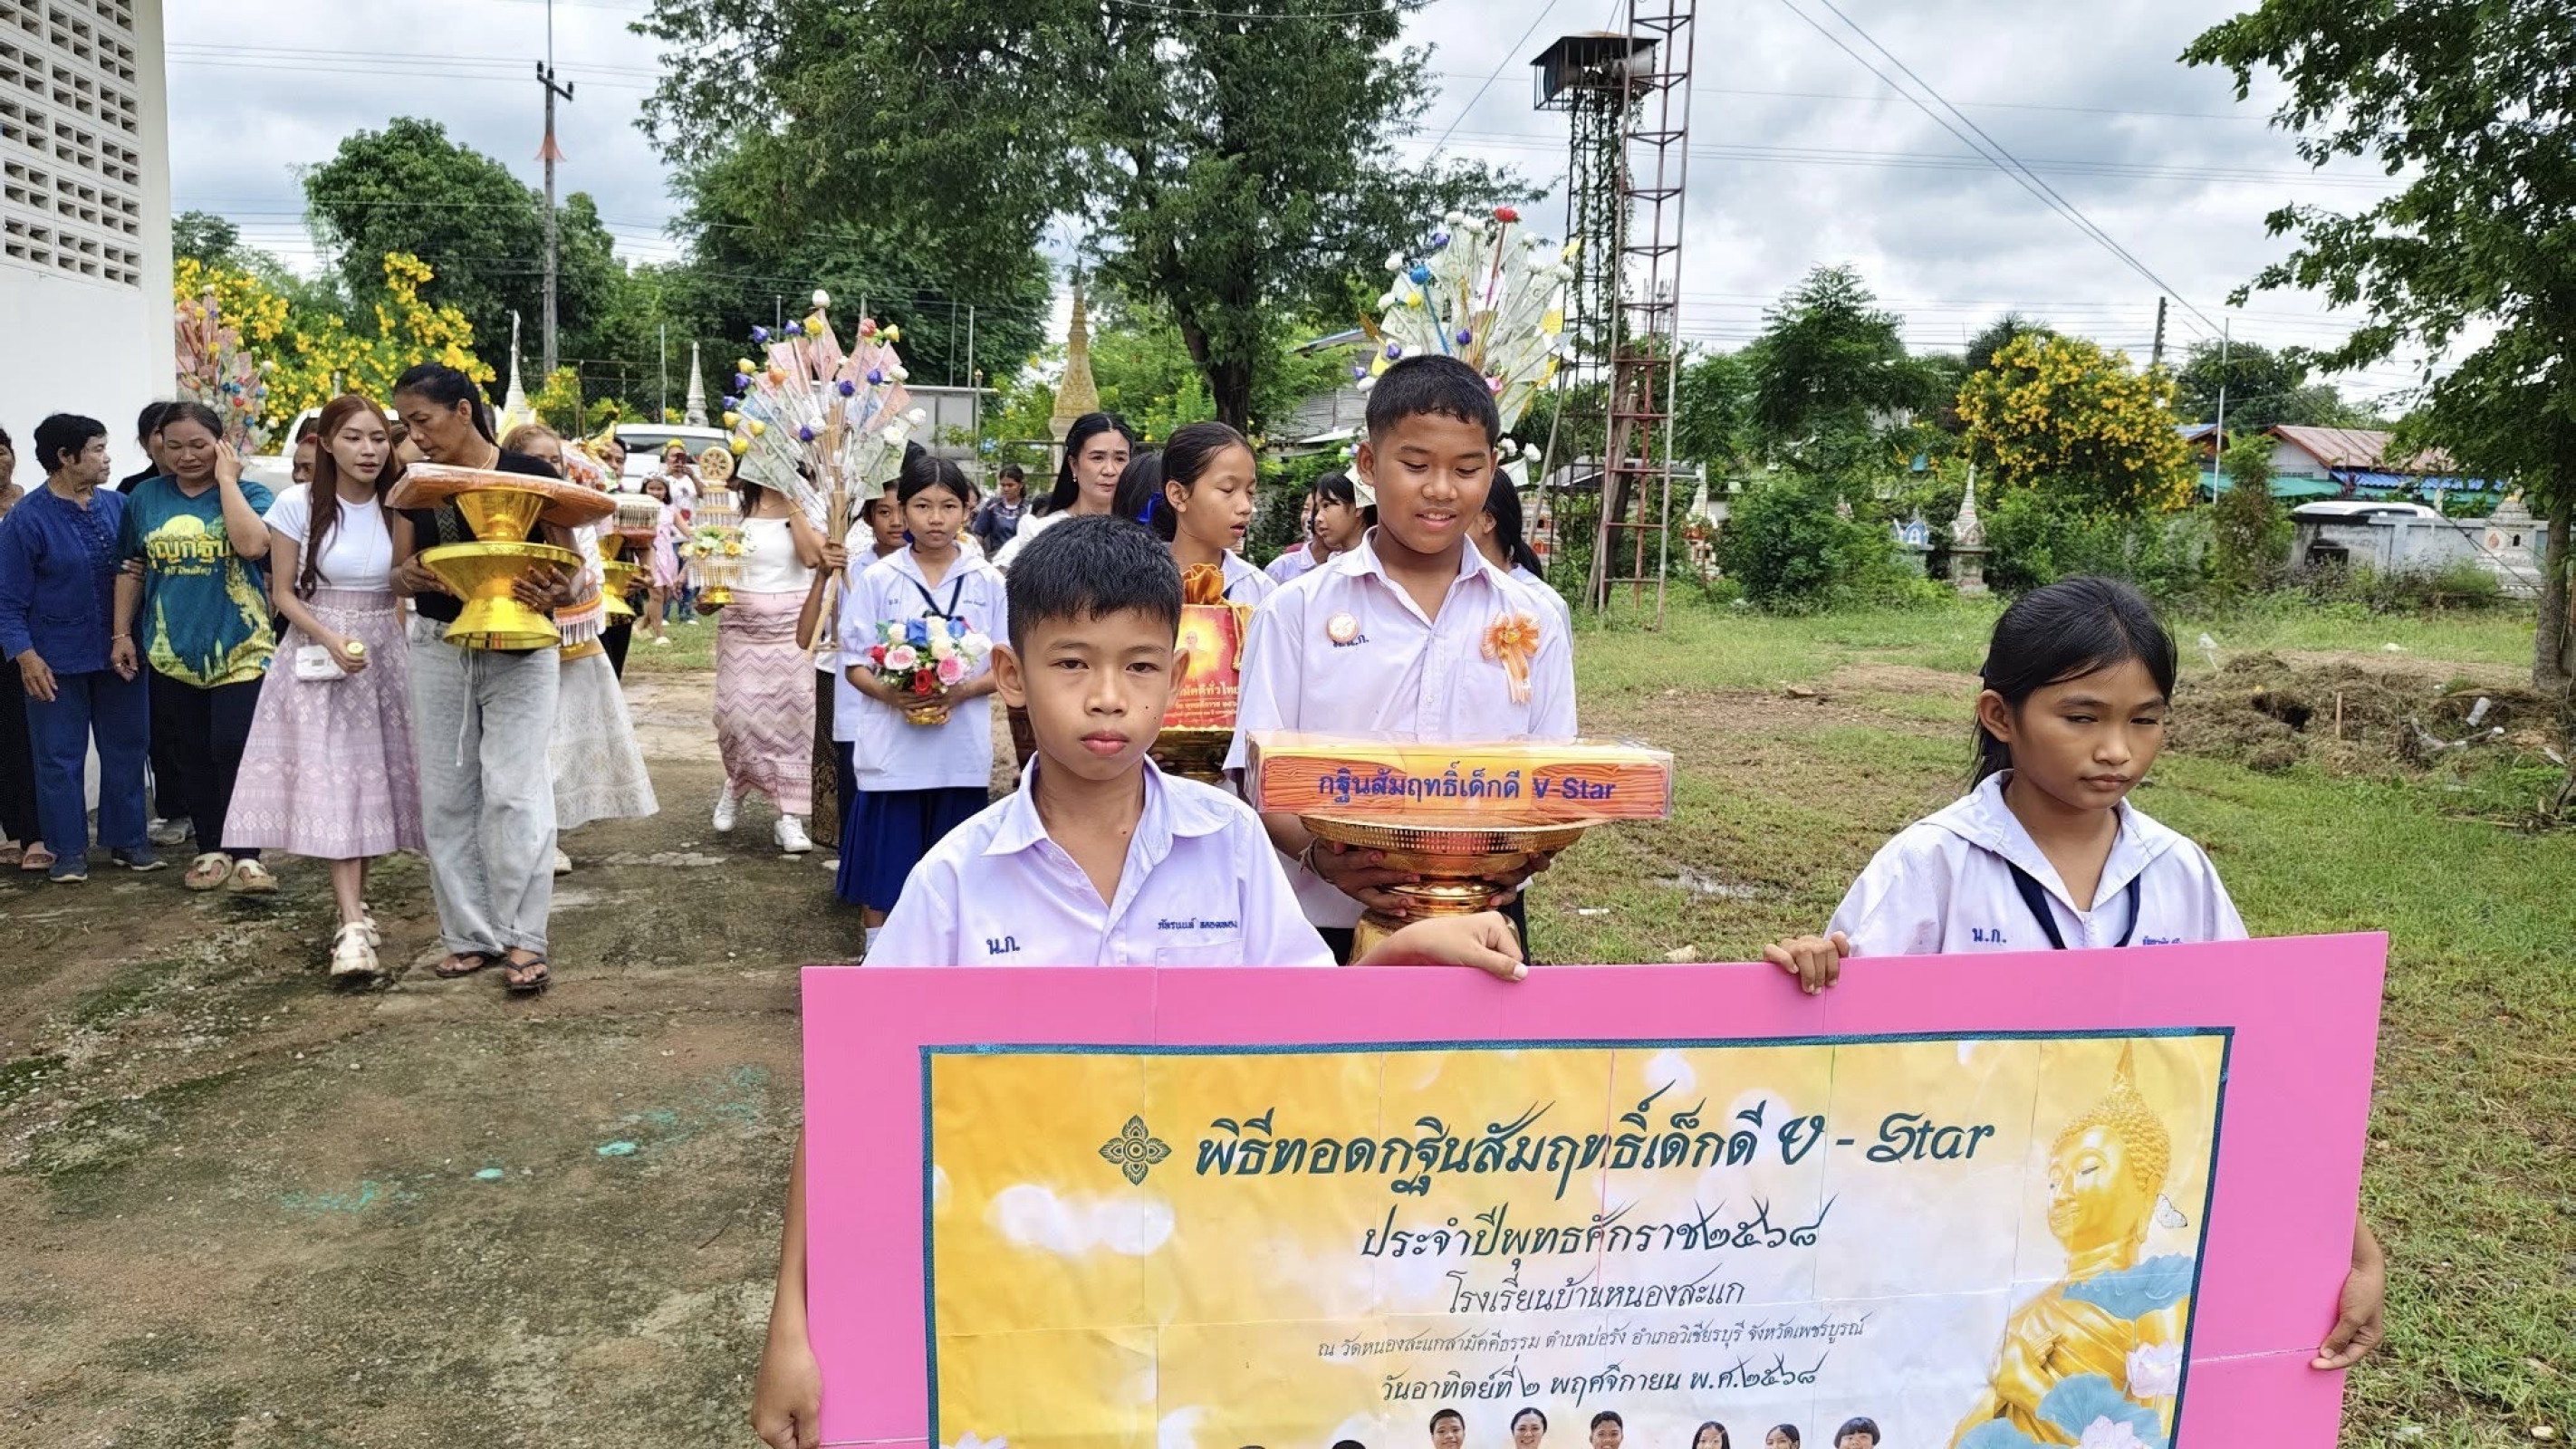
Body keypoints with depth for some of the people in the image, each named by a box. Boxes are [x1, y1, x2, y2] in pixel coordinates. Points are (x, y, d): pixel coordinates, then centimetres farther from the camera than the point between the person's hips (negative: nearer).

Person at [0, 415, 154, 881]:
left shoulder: (118, 506, 2)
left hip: (119, 654, 4)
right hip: (57, 662, -4)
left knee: (126, 749, 10)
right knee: (60, 758, 4)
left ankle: (128, 840, 21)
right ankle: (67, 850, 14)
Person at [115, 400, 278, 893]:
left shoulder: (249, 492, -3)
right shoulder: (146, 497, 8)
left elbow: (253, 544, -23)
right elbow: (132, 569, 15)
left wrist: (226, 479, -15)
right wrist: (122, 632, 10)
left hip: (239, 649, -4)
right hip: (171, 651, 4)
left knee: (234, 751, -7)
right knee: (190, 755, 11)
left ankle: (245, 854, 3)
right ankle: (211, 847, 23)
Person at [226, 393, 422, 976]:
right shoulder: (298, 504, -7)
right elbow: (283, 594, -3)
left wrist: (398, 653, 7)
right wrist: (332, 641, -17)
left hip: (385, 654, 3)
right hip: (318, 654, -3)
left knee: (374, 779, 4)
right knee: (331, 783, -10)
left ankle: (353, 902, 19)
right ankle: (353, 923, -17)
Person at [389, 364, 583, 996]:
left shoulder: (528, 476, -7)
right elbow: (401, 574, 10)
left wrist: (555, 595, -26)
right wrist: (409, 577, -14)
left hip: (519, 653, -5)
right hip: (439, 651, 5)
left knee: (513, 791, -7)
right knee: (446, 797, 6)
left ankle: (523, 940, 1)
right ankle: (471, 934, 16)